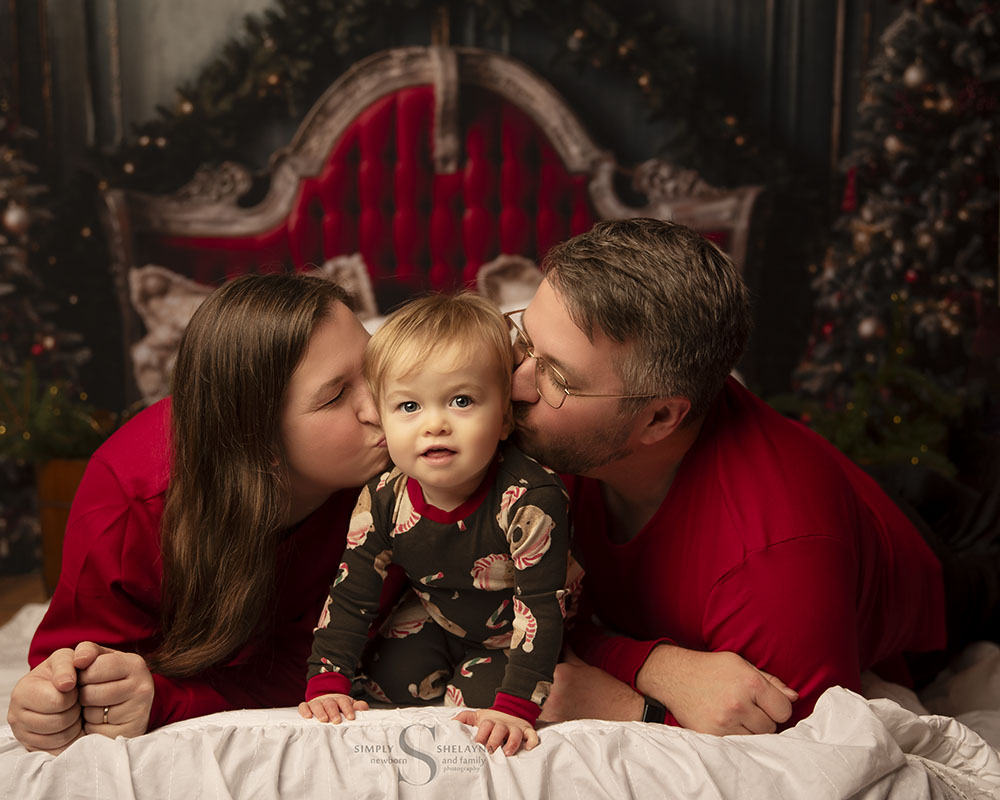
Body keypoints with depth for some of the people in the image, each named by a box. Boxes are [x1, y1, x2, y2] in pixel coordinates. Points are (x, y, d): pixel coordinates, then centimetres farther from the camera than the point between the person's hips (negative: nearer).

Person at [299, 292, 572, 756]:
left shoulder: (532, 499, -38)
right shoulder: (383, 502, -23)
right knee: (391, 680, -9)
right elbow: (349, 595, -12)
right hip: (434, 618, 4)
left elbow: (542, 606, -35)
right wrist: (327, 685, -22)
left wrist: (515, 708, -42)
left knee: (479, 696, -22)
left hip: (509, 631, -4)